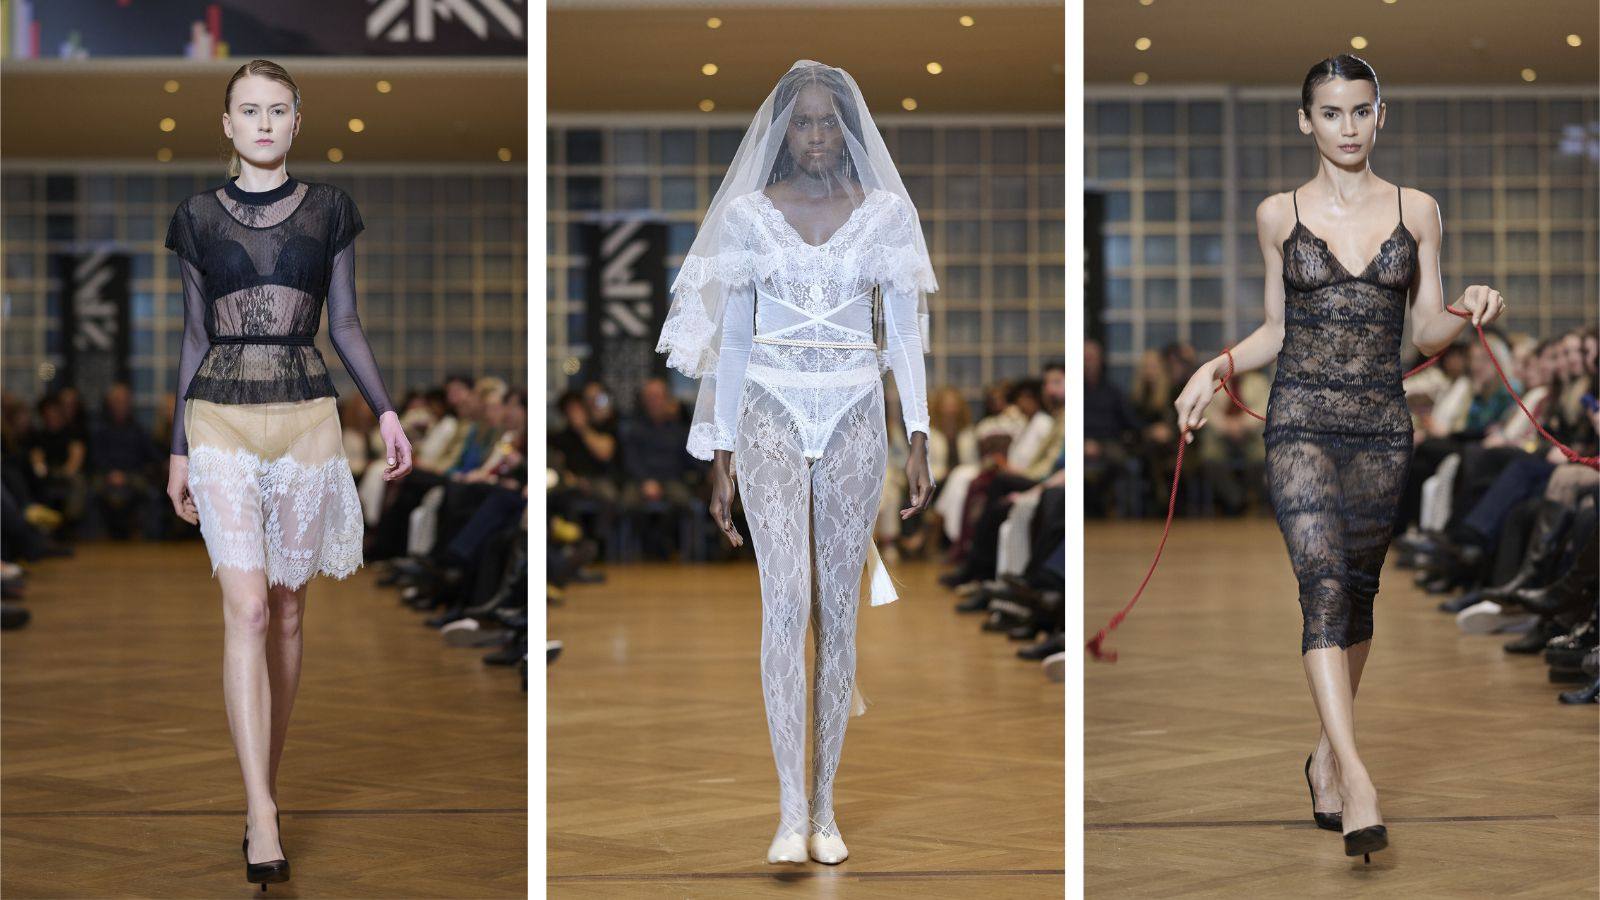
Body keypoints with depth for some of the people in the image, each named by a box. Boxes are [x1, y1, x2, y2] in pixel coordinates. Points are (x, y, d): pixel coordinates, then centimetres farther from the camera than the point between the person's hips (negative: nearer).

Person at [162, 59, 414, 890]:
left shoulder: (328, 210, 6)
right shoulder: (199, 218, 6)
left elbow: (345, 326, 9)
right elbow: (195, 337, 10)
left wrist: (385, 411, -3)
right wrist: (177, 448, 10)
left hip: (306, 422, 1)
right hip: (222, 423, -1)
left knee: (287, 610, 8)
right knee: (247, 609, -13)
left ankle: (266, 782, 24)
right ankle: (262, 820, -17)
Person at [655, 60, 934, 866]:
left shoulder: (888, 212, 5)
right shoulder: (747, 215, 4)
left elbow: (904, 332, 6)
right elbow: (730, 338, 6)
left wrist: (918, 440, -3)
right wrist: (719, 456, 3)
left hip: (855, 415, 1)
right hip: (770, 412, -1)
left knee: (839, 607, 2)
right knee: (786, 598, -15)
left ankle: (824, 805, 10)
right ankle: (791, 807, -13)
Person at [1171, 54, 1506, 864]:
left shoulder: (1416, 212, 7)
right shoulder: (1279, 215, 6)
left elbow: (1427, 333, 9)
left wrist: (1473, 311, -11)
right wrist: (1217, 367, -2)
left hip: (1381, 427, 2)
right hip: (1301, 420, -2)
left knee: (1358, 590, 8)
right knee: (1323, 579, -18)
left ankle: (1328, 752, 27)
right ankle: (1355, 780, -26)